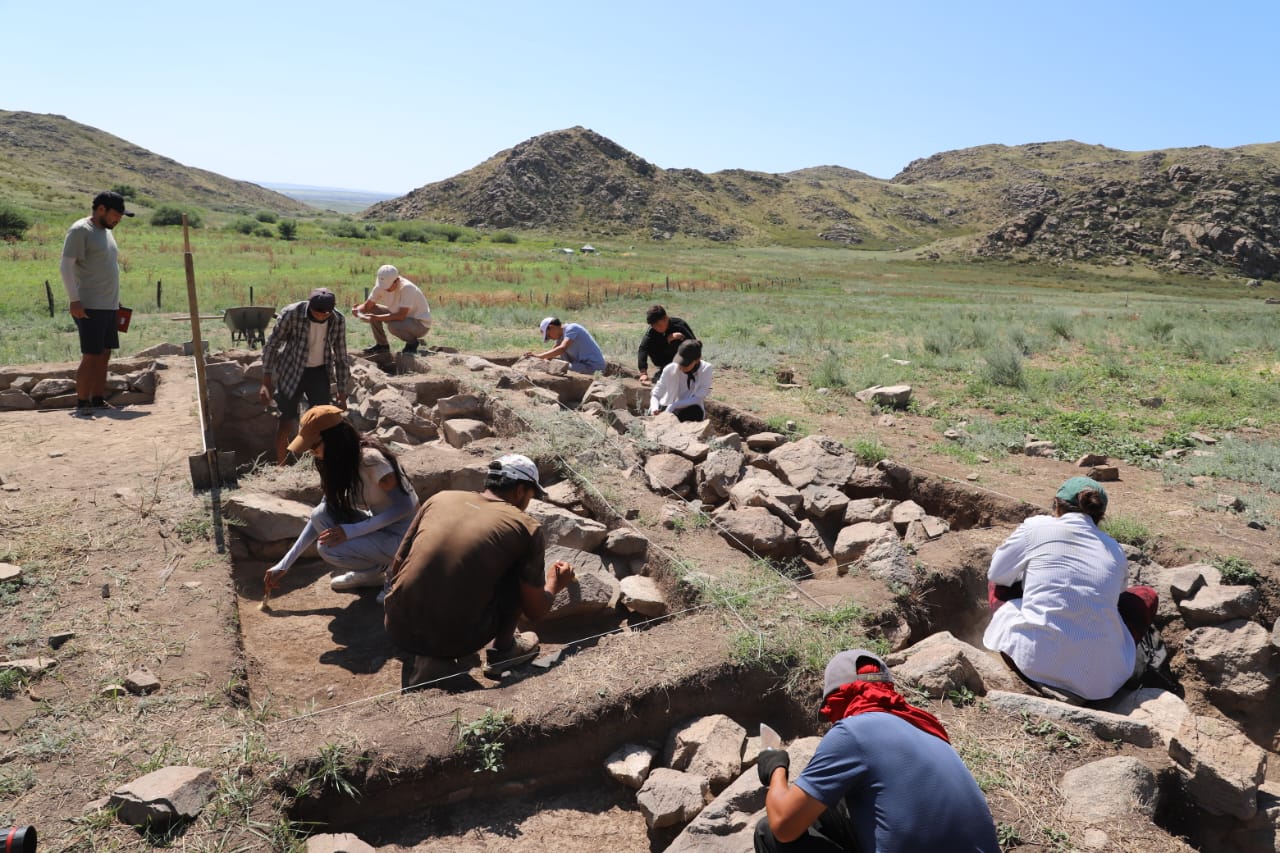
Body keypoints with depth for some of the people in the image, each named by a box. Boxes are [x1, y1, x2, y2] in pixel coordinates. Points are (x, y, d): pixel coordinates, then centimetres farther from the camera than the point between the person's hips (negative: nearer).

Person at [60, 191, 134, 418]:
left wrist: (116, 301, 21)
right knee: (91, 356, -8)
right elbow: (65, 267, -13)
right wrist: (74, 300, -19)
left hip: (109, 306, 8)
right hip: (90, 306, -8)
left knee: (104, 355, 10)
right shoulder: (80, 230, -9)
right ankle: (81, 405, -4)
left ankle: (98, 401, 16)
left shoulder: (107, 231, 17)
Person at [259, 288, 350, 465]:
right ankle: (280, 467, 18)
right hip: (291, 372, -2)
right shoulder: (291, 314, -21)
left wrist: (342, 391, 2)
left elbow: (341, 356, 0)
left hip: (319, 372, 2)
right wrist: (266, 383, -15)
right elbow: (271, 346, -12)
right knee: (287, 421, 3)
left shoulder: (338, 320, -11)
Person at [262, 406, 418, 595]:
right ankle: (367, 573, 2)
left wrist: (352, 531, -25)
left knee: (329, 549, -23)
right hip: (379, 527, 8)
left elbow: (404, 507, -23)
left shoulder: (370, 459, -24)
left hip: (402, 537, -8)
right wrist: (284, 564, 2)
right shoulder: (338, 463, 3)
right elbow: (320, 518, 6)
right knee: (321, 515, -8)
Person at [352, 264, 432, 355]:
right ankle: (381, 345, 9)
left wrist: (376, 318, -37)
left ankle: (413, 342, -3)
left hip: (421, 324, -7)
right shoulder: (381, 286, -10)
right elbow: (367, 305, -3)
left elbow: (401, 316, -36)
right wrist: (357, 310, -25)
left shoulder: (407, 288, -30)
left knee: (392, 325, -33)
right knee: (372, 310, -4)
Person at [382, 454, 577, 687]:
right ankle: (502, 650, 26)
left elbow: (396, 569, 15)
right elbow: (535, 612, 6)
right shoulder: (527, 528, 0)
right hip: (456, 639, -3)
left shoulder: (440, 498, 9)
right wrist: (554, 584, 28)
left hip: (400, 630, 4)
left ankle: (431, 660, 15)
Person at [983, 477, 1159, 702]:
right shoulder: (1115, 550, 12)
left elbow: (996, 574, 12)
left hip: (1034, 662, -3)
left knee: (1001, 586, 23)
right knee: (1146, 595, 26)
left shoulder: (1036, 527, 2)